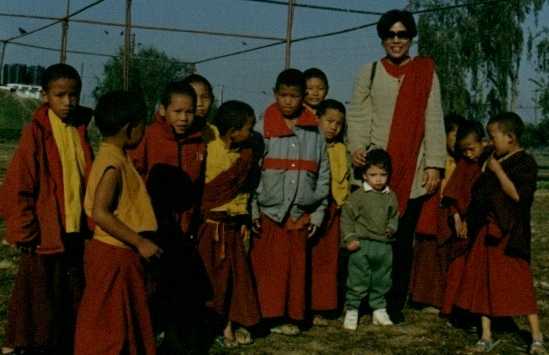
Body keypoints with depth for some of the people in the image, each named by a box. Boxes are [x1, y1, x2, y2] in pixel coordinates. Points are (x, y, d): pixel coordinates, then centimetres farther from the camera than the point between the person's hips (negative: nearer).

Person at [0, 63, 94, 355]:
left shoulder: (79, 129, 7)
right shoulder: (36, 132, -11)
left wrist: (89, 222, 10)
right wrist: (25, 231, -12)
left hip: (75, 231, 6)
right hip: (45, 234, -6)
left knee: (73, 298, 15)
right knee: (40, 298, 5)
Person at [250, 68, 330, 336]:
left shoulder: (314, 131, 7)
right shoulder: (262, 129, -1)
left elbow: (323, 175, 9)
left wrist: (318, 213, 6)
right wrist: (253, 210, -8)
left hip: (301, 214, 2)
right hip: (269, 212, -2)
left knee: (297, 266, 7)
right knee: (269, 266, 0)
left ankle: (292, 316, 18)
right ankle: (269, 315, 12)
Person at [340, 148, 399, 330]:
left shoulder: (391, 196, 7)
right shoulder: (358, 196, -6)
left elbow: (394, 216, 19)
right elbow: (347, 217, -5)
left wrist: (392, 228, -1)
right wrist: (349, 238, -10)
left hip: (384, 245, 4)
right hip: (362, 245, -4)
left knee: (381, 281, 15)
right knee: (357, 281, 0)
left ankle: (379, 310, 28)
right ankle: (351, 311, 10)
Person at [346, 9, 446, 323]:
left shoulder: (426, 73, 6)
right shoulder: (369, 72, 8)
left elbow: (433, 121, 3)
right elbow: (358, 115, 4)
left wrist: (434, 164, -5)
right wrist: (356, 147, -15)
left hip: (411, 173, 0)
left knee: (403, 241, 5)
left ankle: (396, 304, 14)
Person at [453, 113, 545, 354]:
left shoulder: (525, 163, -10)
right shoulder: (493, 161, 13)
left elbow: (517, 194, -24)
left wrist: (498, 170, -18)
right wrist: (468, 222, 16)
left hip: (509, 234, -8)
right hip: (486, 232, 8)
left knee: (520, 284, -4)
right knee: (484, 282, 9)